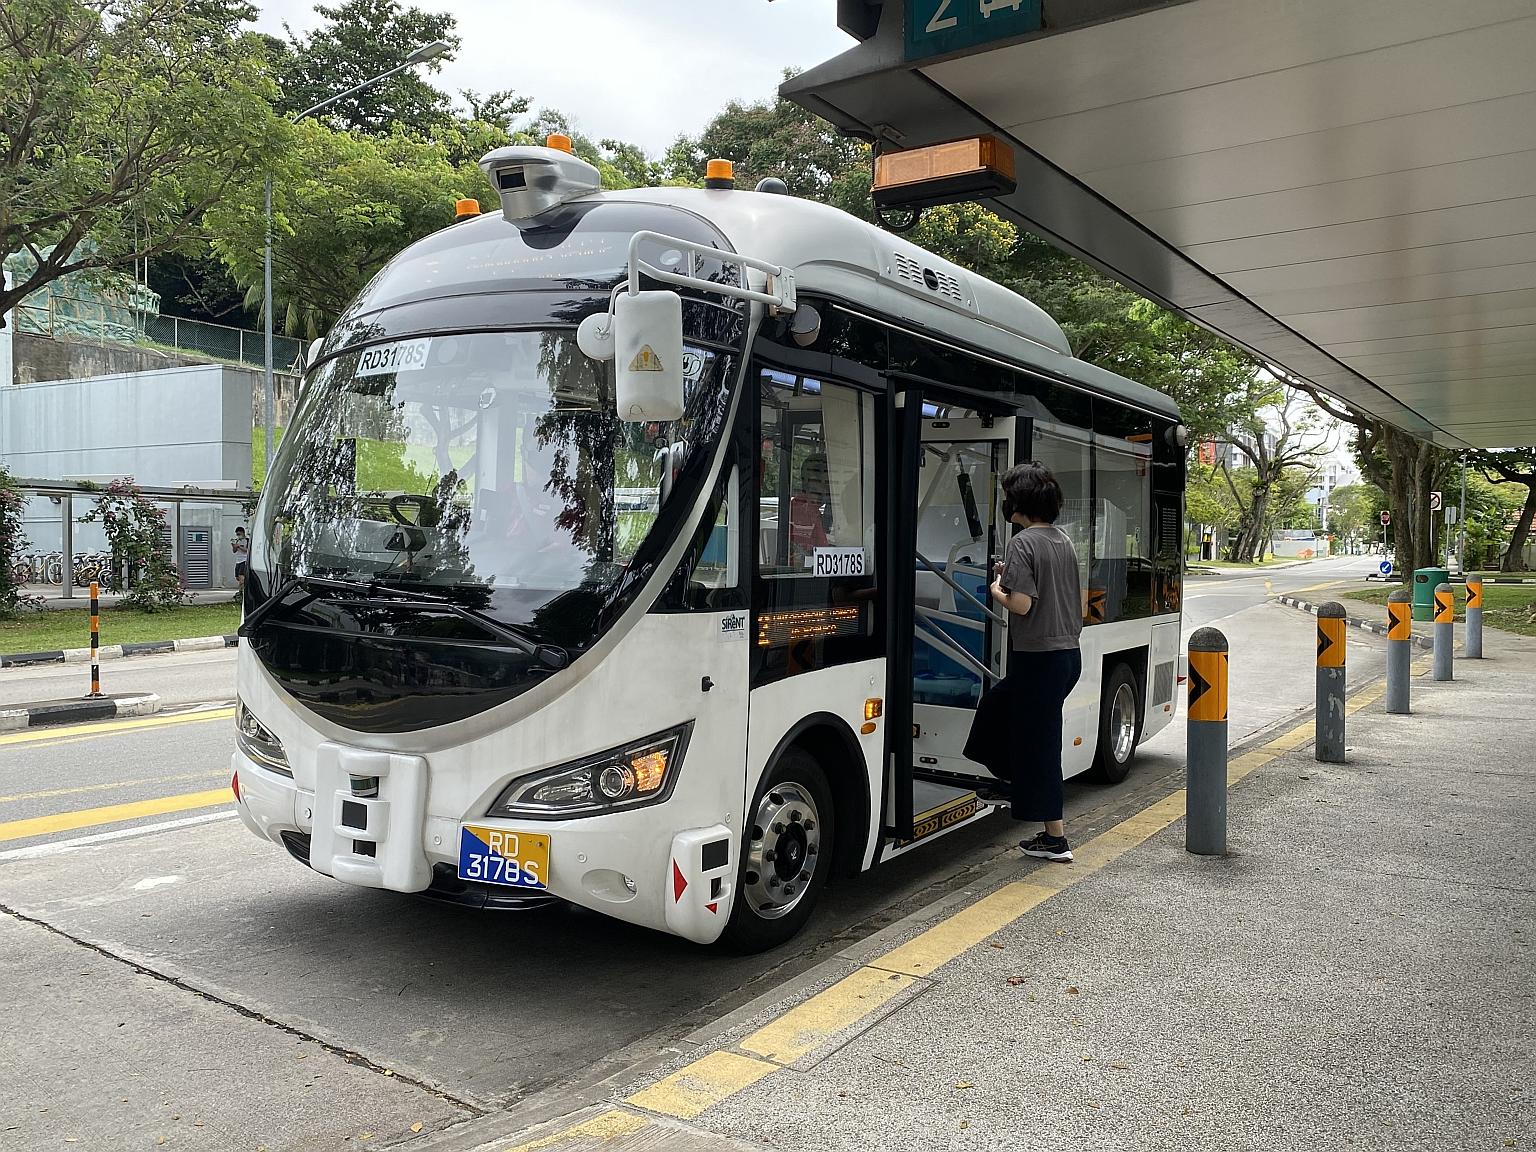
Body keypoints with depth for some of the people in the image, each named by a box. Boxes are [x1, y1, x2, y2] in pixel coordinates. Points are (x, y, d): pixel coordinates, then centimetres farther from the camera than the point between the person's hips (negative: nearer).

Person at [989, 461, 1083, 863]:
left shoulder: (1023, 543, -14)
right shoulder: (1064, 540, 11)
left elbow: (1021, 604, -21)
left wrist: (997, 590, 0)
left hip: (1038, 658, -9)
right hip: (1068, 653, 9)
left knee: (1039, 743, 0)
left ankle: (1056, 839, 5)